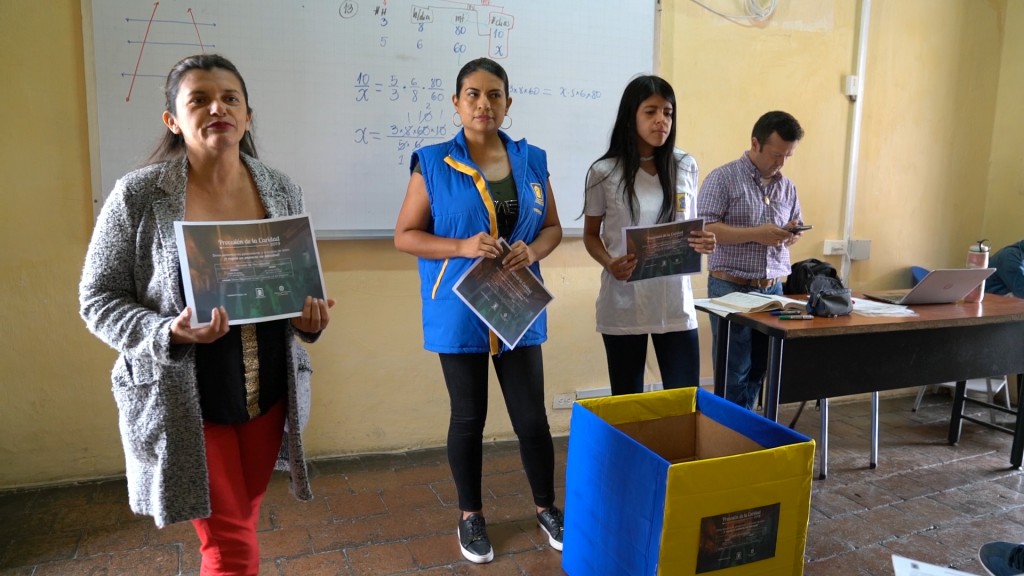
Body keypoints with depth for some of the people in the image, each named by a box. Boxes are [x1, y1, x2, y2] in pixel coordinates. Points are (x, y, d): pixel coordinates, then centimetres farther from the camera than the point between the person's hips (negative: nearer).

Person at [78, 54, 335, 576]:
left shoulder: (282, 191, 0)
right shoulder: (138, 195, -11)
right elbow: (98, 300, -6)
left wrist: (312, 317, -13)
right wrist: (167, 335, -24)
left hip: (269, 394, 4)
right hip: (183, 402, -3)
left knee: (242, 522, 21)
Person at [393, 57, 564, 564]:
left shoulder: (531, 160, 5)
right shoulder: (432, 163, -5)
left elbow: (552, 227, 11)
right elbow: (405, 236, -4)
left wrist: (533, 250, -12)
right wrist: (462, 247, -19)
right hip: (459, 313, -2)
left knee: (532, 416, 7)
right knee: (468, 417, 11)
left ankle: (547, 507, 32)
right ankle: (471, 516, 32)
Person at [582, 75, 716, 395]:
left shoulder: (686, 166, 4)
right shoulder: (605, 172, -4)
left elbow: (691, 227, 13)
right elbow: (591, 234, 4)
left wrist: (703, 242, -10)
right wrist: (609, 263, -17)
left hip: (675, 304, 2)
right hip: (623, 305, -2)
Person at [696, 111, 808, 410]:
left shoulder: (787, 186, 12)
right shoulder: (723, 178, -7)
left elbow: (795, 226, 21)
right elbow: (704, 229, -14)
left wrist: (792, 233, -3)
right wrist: (756, 234, -20)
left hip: (773, 289, 6)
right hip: (731, 288, -6)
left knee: (758, 371, 11)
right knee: (733, 374, 0)